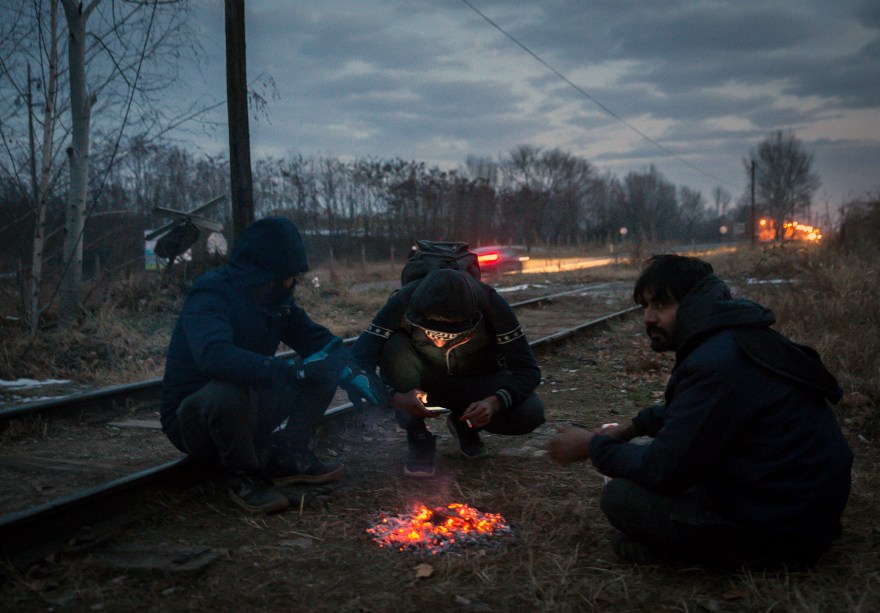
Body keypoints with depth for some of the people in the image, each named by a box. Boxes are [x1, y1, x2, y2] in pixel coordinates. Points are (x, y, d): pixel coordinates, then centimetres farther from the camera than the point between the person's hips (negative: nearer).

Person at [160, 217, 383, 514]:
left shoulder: (273, 298, 1)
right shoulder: (209, 297, -24)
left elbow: (317, 339, 7)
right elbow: (214, 356, -43)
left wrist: (350, 374, -12)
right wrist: (291, 370, -45)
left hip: (249, 409, 7)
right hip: (193, 420, -7)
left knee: (324, 370, -4)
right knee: (232, 389, -41)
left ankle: (285, 457, -1)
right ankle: (244, 477, -15)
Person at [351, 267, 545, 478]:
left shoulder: (491, 305, -28)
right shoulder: (403, 303, -29)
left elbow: (528, 370, -25)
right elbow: (358, 360, -31)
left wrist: (495, 402, -43)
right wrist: (394, 396, -47)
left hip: (479, 382, 1)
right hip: (424, 385, -1)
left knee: (531, 413, -28)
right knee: (393, 347, -33)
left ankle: (465, 423, 4)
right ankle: (419, 438, -14)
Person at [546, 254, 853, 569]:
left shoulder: (717, 365, -26)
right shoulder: (742, 338, 6)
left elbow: (662, 469, -21)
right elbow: (687, 410, 25)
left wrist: (592, 446, -5)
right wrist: (634, 425, 13)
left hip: (781, 537, -10)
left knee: (619, 496, -13)